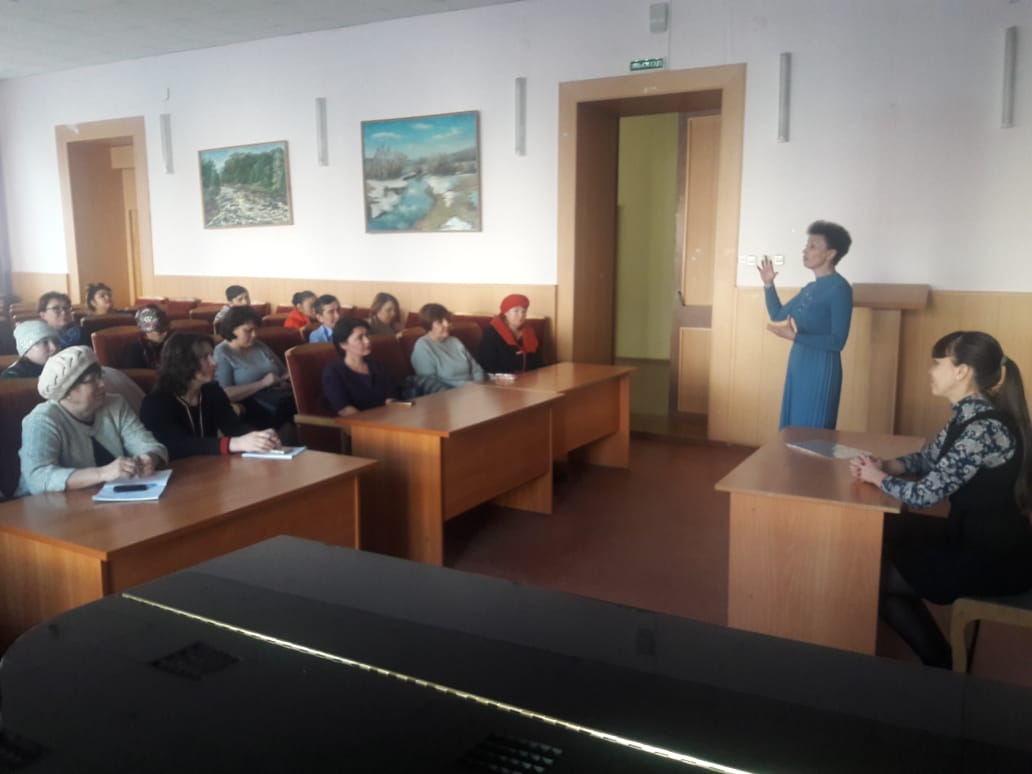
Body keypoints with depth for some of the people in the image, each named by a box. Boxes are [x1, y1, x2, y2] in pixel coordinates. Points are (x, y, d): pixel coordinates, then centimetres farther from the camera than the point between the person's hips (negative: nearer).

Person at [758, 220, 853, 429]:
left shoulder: (839, 289, -14)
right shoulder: (810, 288, 12)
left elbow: (837, 341, -19)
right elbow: (778, 315, 20)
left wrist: (795, 336, -27)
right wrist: (768, 285, 10)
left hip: (821, 370, -9)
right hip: (798, 365, 9)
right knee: (792, 428, 14)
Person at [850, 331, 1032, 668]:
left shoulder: (985, 430, -28)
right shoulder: (968, 416, 3)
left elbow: (924, 494, -27)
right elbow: (927, 458, 15)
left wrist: (878, 478, -9)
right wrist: (884, 464, -4)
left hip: (997, 557, -9)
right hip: (974, 536, 9)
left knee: (879, 577, -2)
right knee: (883, 536, 13)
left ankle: (941, 665, 14)